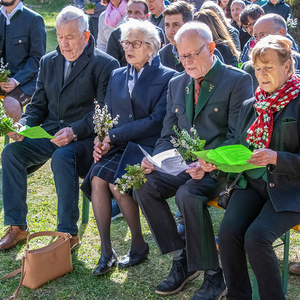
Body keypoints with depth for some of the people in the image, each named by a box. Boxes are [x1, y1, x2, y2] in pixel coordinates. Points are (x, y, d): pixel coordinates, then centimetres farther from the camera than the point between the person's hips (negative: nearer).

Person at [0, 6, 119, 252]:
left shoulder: (105, 64, -4)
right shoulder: (48, 62, 15)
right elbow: (38, 105, 17)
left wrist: (74, 131, -23)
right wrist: (23, 124, -5)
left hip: (84, 137, -5)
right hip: (49, 134, 6)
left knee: (62, 157, -36)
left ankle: (69, 233, -22)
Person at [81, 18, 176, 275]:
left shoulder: (168, 78, -1)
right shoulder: (117, 76, 19)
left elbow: (156, 121, -11)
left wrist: (113, 136, -14)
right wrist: (102, 142, -7)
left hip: (147, 147, -5)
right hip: (118, 147, 5)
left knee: (117, 182, -28)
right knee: (97, 179, -24)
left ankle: (139, 245, -5)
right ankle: (106, 251, -15)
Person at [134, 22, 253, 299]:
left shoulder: (238, 80, -5)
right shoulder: (176, 84, 15)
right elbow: (168, 135, 16)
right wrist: (155, 159, -5)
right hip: (183, 164, 6)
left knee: (188, 195, -33)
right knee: (143, 186, -18)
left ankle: (213, 276, -16)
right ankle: (182, 260, -4)